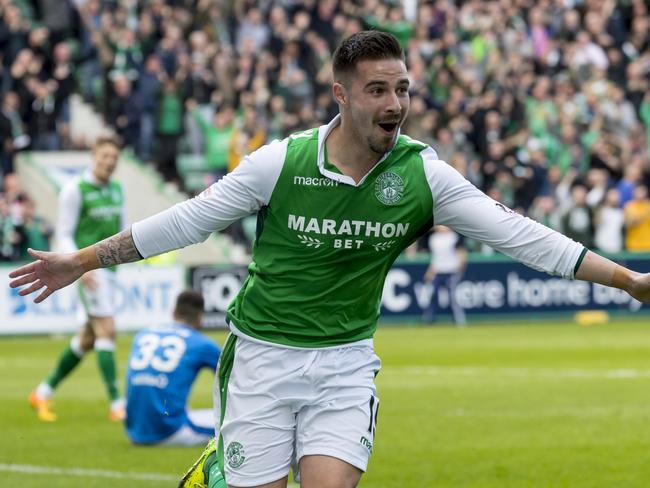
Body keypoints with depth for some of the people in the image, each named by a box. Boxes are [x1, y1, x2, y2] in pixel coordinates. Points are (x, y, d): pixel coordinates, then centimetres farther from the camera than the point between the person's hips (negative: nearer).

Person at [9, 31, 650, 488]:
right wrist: (82, 261, 1)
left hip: (346, 364, 1)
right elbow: (189, 220, -1)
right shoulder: (281, 161, -11)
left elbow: (516, 233, -6)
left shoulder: (424, 174, -6)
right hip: (263, 356, -1)